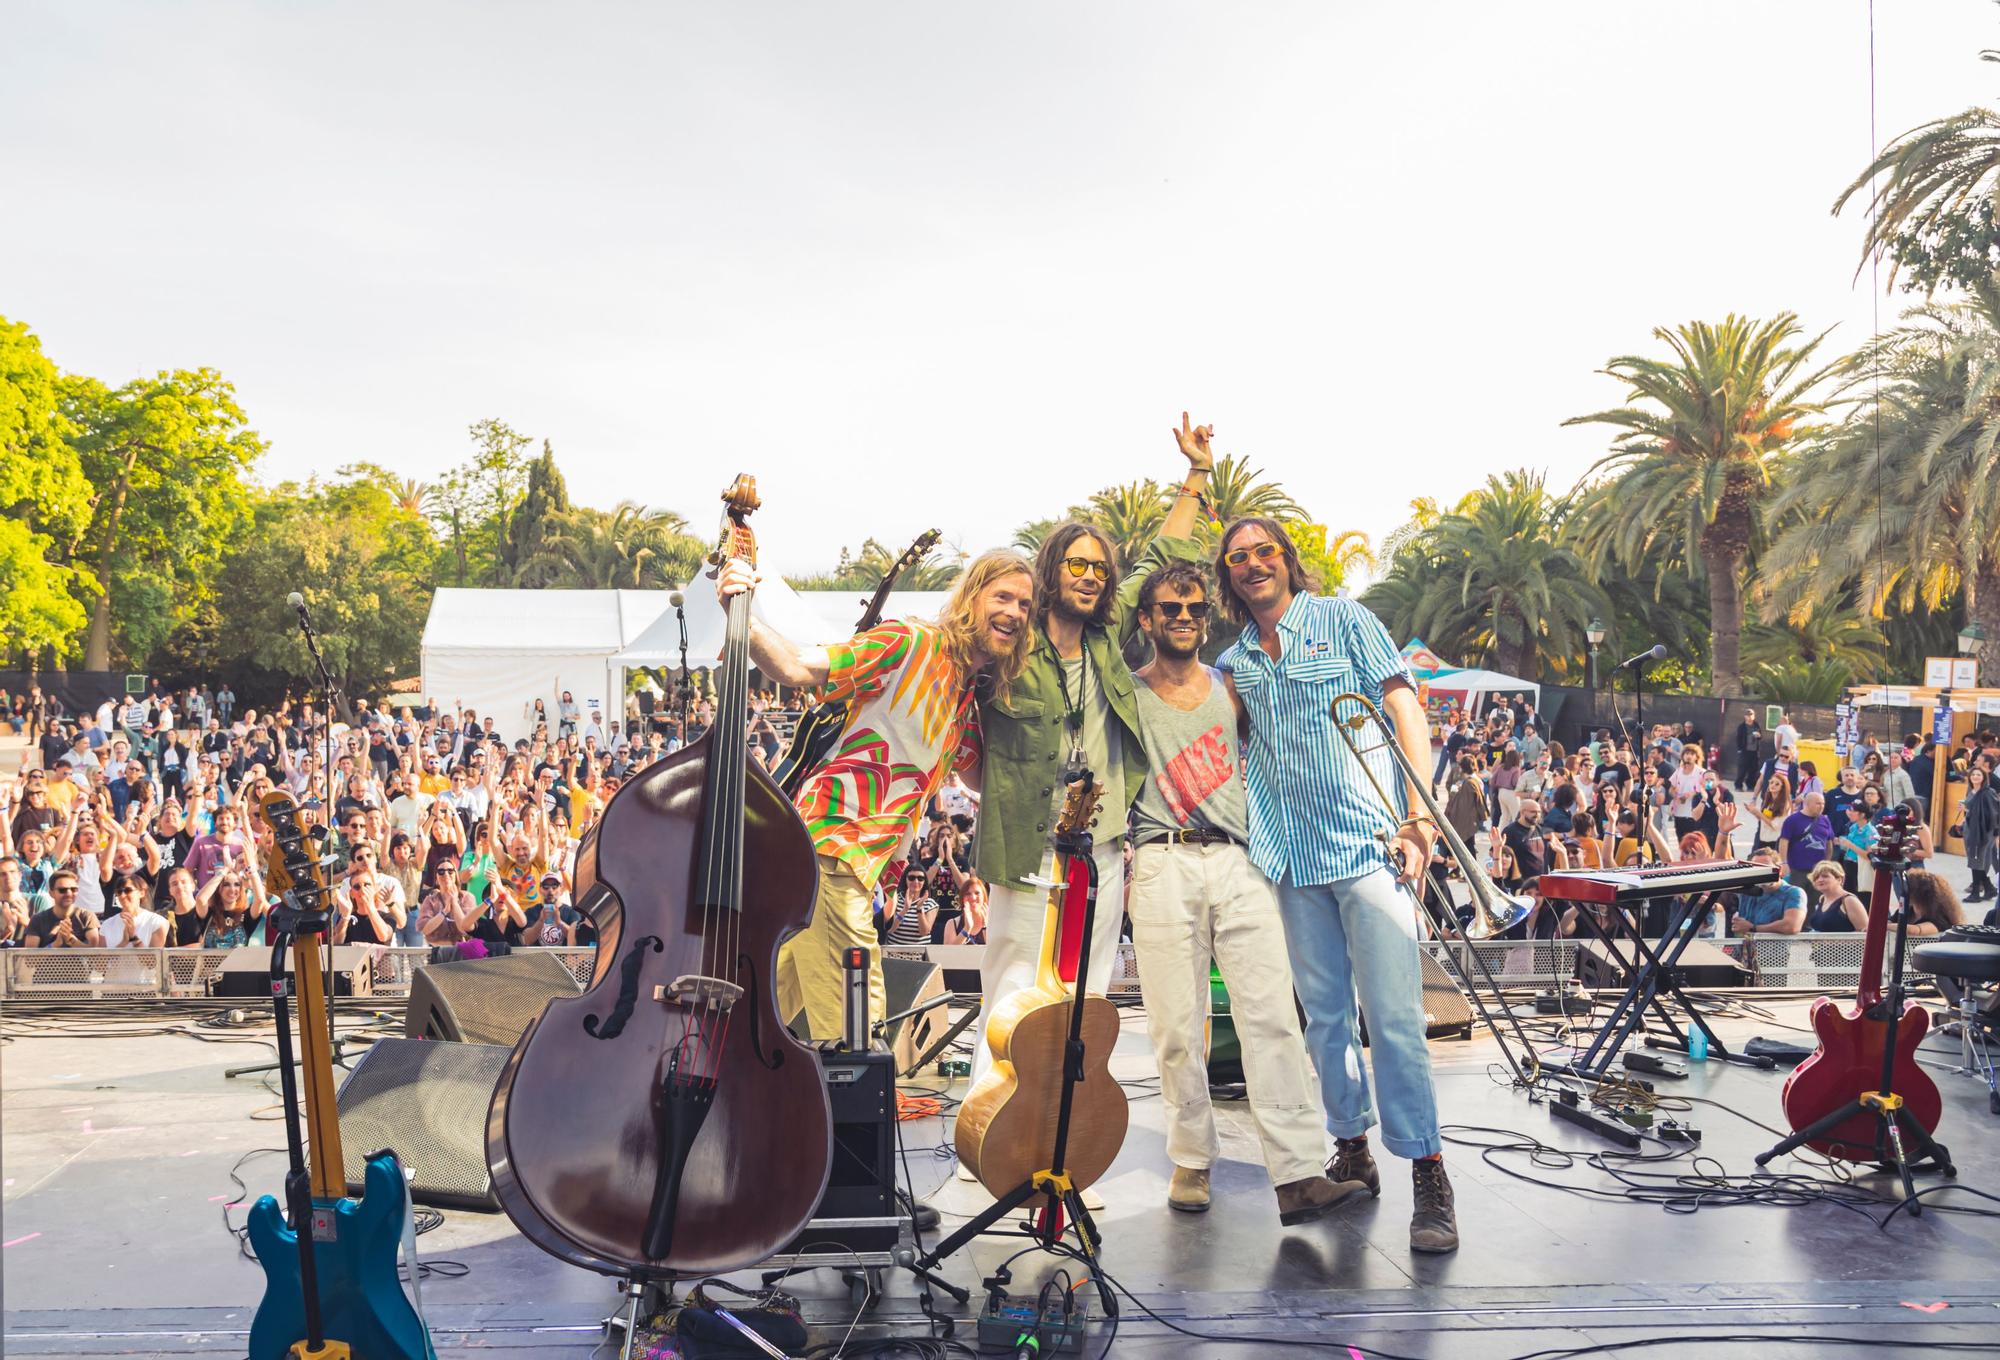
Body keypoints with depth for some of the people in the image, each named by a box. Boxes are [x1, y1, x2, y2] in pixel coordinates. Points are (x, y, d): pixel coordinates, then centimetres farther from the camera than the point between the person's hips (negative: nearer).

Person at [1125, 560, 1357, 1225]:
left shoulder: (1231, 689, 17)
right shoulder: (1126, 696, 9)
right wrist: (1118, 868, 0)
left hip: (1238, 863, 2)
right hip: (1162, 868, -2)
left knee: (1272, 1016, -9)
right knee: (1178, 1025, -1)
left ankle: (1297, 1176, -12)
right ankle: (1191, 1161, 14)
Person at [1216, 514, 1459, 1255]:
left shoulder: (1342, 619, 3)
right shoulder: (1234, 663, 15)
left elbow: (1406, 711, -2)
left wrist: (1420, 818, -12)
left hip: (1369, 843, -5)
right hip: (1294, 858, 5)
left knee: (1393, 1017, -9)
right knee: (1324, 1016, 10)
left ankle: (1430, 1178, -4)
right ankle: (1352, 1152, 23)